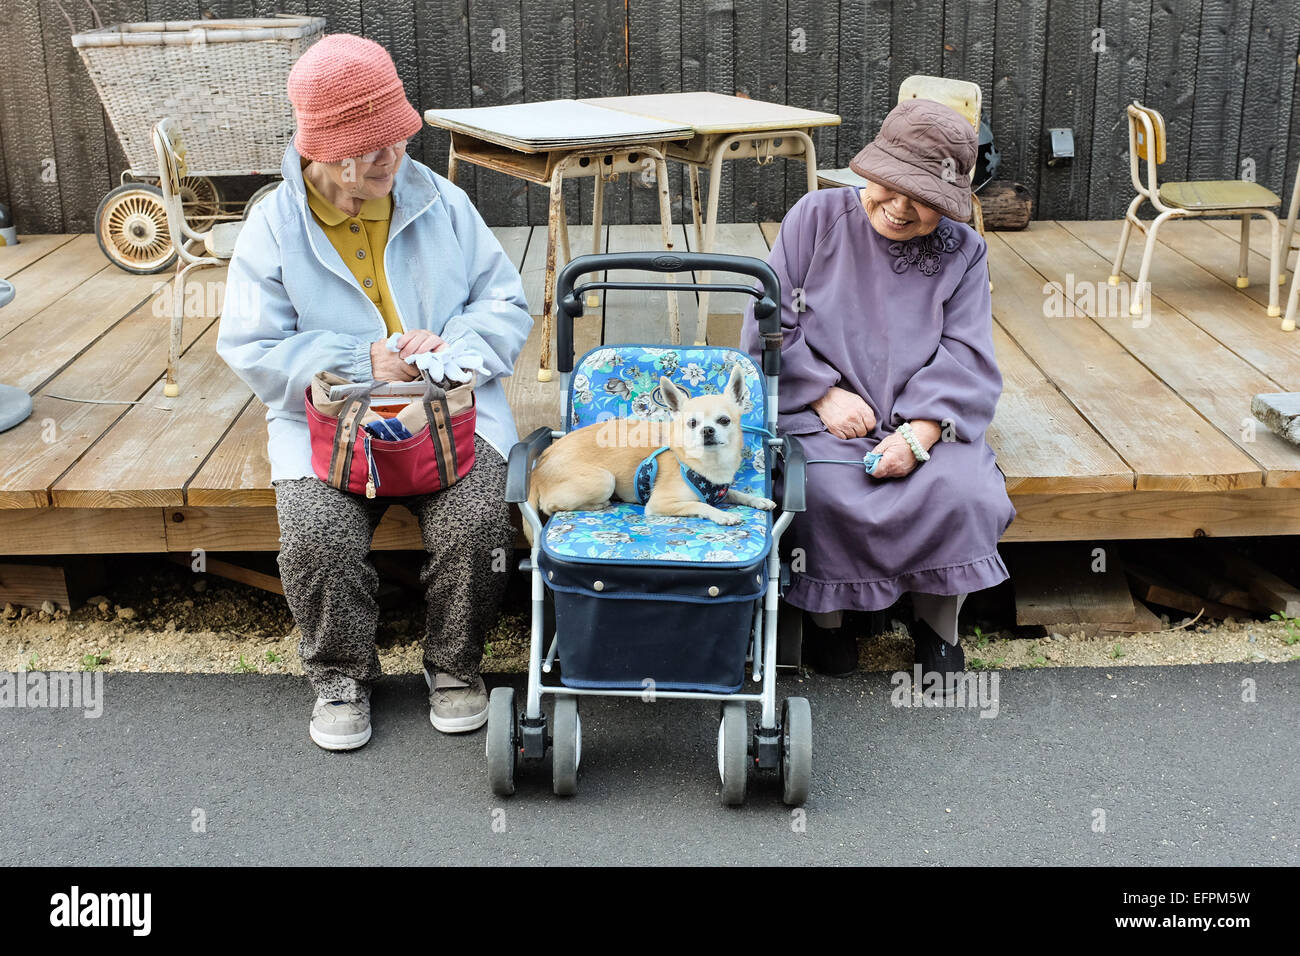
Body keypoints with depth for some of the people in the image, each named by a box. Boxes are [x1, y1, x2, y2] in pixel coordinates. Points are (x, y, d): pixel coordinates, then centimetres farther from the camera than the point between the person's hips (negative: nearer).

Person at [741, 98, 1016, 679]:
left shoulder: (962, 251, 6)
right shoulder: (817, 218, 3)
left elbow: (965, 358, -3)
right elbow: (770, 323, 0)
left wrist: (919, 435, -19)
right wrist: (825, 395, -11)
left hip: (921, 420, 1)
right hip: (819, 414, -1)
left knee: (961, 490, -27)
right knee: (827, 493, -32)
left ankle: (938, 622, 0)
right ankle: (826, 614, -2)